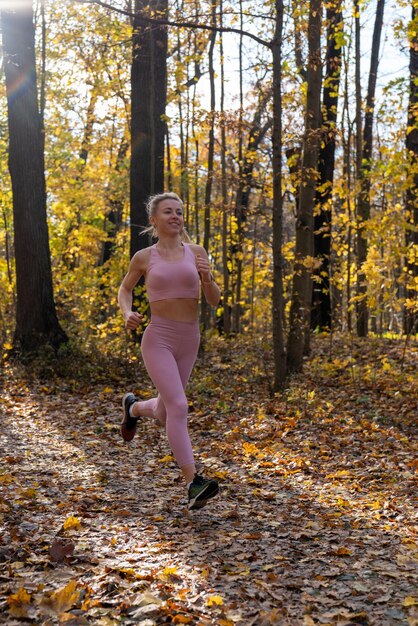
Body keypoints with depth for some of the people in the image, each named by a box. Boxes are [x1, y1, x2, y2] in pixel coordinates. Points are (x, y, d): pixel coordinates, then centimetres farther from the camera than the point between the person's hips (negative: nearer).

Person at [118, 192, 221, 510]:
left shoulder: (196, 252, 5)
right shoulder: (144, 257, 1)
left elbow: (214, 300, 4)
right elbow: (125, 289, 18)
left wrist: (207, 277, -17)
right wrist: (128, 314, -3)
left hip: (189, 341, 4)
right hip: (158, 339, -4)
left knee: (164, 414, 17)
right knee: (178, 406, -22)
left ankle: (133, 407, 51)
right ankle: (193, 483, -20)